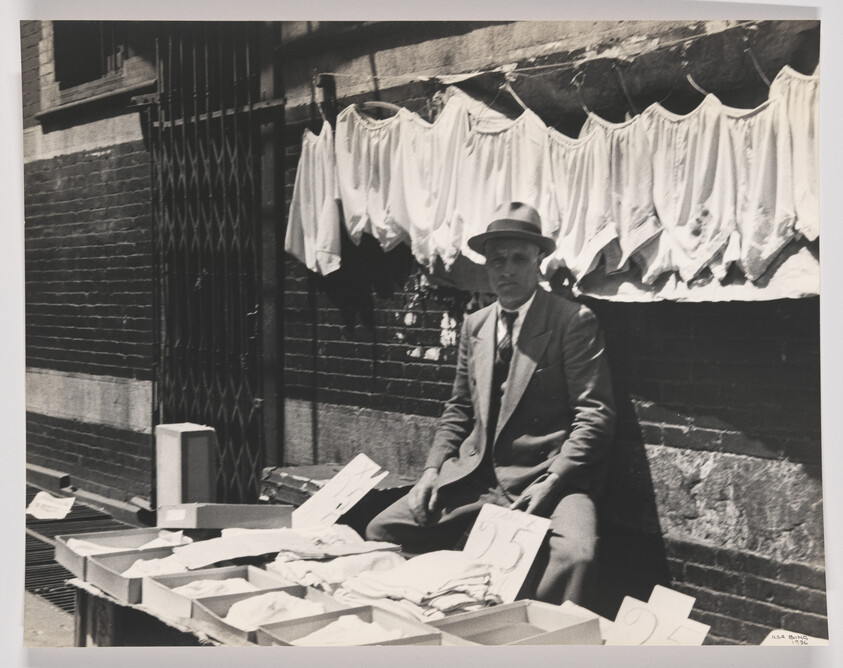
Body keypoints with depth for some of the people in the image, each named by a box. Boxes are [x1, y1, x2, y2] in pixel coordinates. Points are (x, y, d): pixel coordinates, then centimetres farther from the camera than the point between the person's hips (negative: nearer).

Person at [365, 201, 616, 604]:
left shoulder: (574, 321, -4)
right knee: (380, 531, -8)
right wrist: (433, 470, 5)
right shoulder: (474, 325, 15)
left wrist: (551, 483, -18)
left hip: (548, 479, -5)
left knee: (574, 553, -35)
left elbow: (595, 415, -8)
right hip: (474, 477, 6)